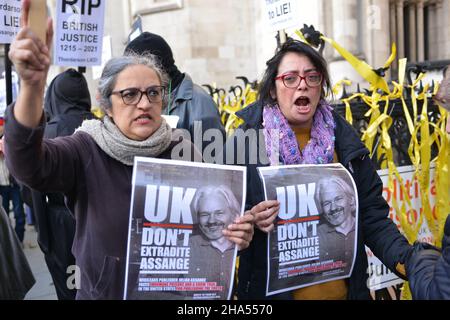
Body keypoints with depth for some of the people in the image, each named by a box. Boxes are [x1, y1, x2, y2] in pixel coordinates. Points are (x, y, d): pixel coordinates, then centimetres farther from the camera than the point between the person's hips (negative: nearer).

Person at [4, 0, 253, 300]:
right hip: (103, 292, -1)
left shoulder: (182, 150, -8)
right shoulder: (87, 150, -15)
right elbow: (29, 165, -35)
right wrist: (33, 85, -51)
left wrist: (234, 234, -24)